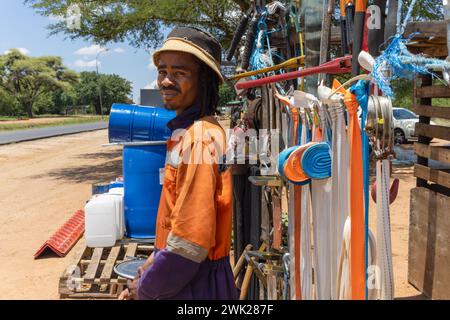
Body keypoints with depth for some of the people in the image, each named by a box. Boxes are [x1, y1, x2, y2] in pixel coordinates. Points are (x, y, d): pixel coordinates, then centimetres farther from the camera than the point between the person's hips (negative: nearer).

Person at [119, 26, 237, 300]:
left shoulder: (199, 139, -24)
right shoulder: (185, 131, 6)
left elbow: (191, 241, -27)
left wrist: (144, 290, -13)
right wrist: (147, 274, 11)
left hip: (195, 286, -8)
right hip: (182, 278, 8)